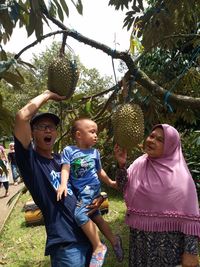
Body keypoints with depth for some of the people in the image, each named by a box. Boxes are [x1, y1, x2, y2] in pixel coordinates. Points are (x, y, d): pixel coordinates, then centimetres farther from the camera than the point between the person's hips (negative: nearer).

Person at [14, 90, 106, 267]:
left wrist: (98, 197, 0)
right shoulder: (29, 159, -9)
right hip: (66, 242, -7)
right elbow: (22, 117, -24)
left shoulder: (61, 159, 10)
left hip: (88, 235, 7)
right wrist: (48, 95, -10)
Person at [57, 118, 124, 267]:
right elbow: (65, 168, -12)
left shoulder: (95, 152, 5)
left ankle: (98, 247, -12)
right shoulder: (69, 150, -1)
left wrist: (110, 182, 27)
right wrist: (63, 184, -28)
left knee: (80, 213, -22)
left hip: (91, 187, -3)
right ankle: (114, 239, 32)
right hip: (80, 191, 3)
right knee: (95, 216, 14)